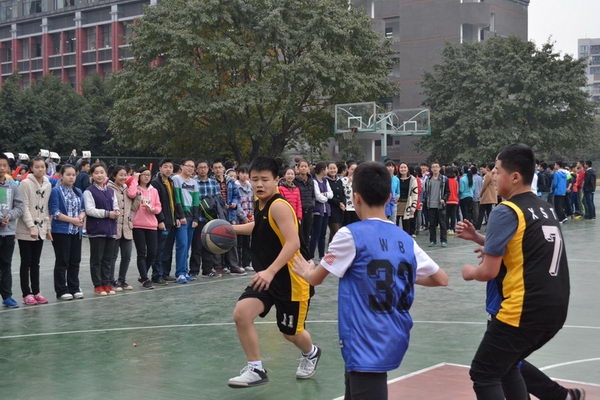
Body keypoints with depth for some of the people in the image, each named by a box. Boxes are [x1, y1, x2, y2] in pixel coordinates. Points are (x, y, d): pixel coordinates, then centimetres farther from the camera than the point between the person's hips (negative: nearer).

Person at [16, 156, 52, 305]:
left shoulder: (48, 185, 8)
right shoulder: (25, 183, -9)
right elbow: (24, 207, -13)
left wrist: (48, 228, 11)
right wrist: (31, 227, -19)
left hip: (40, 230, 5)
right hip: (26, 231, -5)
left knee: (35, 263, 11)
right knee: (26, 263, 2)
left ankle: (36, 292, 17)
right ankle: (26, 294, 8)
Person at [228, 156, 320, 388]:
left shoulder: (279, 206, -22)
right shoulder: (260, 206, 4)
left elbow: (293, 243, -31)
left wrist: (271, 271, -39)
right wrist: (232, 229, 17)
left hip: (291, 278, -7)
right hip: (267, 276, 7)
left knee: (291, 332, 10)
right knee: (241, 313, -14)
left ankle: (311, 353, 46)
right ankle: (256, 370, -1)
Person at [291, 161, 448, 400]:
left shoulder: (350, 235, -11)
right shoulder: (405, 239, 5)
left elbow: (315, 279, 1)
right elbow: (441, 279, 11)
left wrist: (306, 272, 23)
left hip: (367, 345, -7)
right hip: (394, 340, 7)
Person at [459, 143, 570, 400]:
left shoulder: (506, 212, -12)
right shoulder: (546, 209, 12)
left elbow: (488, 272, -12)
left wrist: (470, 272, 10)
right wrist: (478, 238, 19)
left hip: (523, 311, -8)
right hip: (555, 309, 8)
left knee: (483, 375, 3)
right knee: (506, 366, 24)